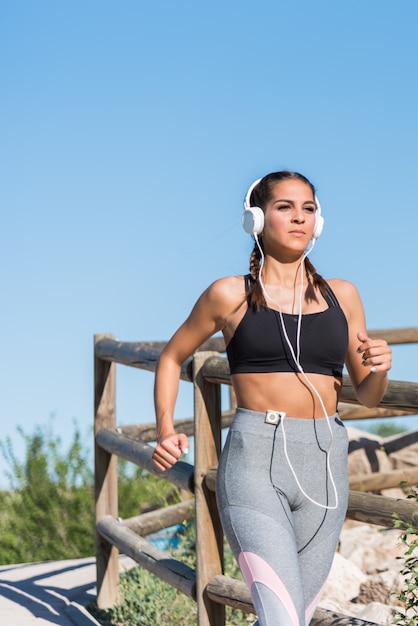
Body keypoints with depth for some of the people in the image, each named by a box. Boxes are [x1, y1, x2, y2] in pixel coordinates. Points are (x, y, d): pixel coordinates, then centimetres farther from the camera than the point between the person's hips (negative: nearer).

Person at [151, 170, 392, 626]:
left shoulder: (341, 296, 12)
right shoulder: (230, 295, 5)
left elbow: (367, 397, 17)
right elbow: (172, 357, 18)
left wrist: (380, 370, -7)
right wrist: (165, 430, 2)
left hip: (324, 467, 4)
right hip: (255, 461, -4)